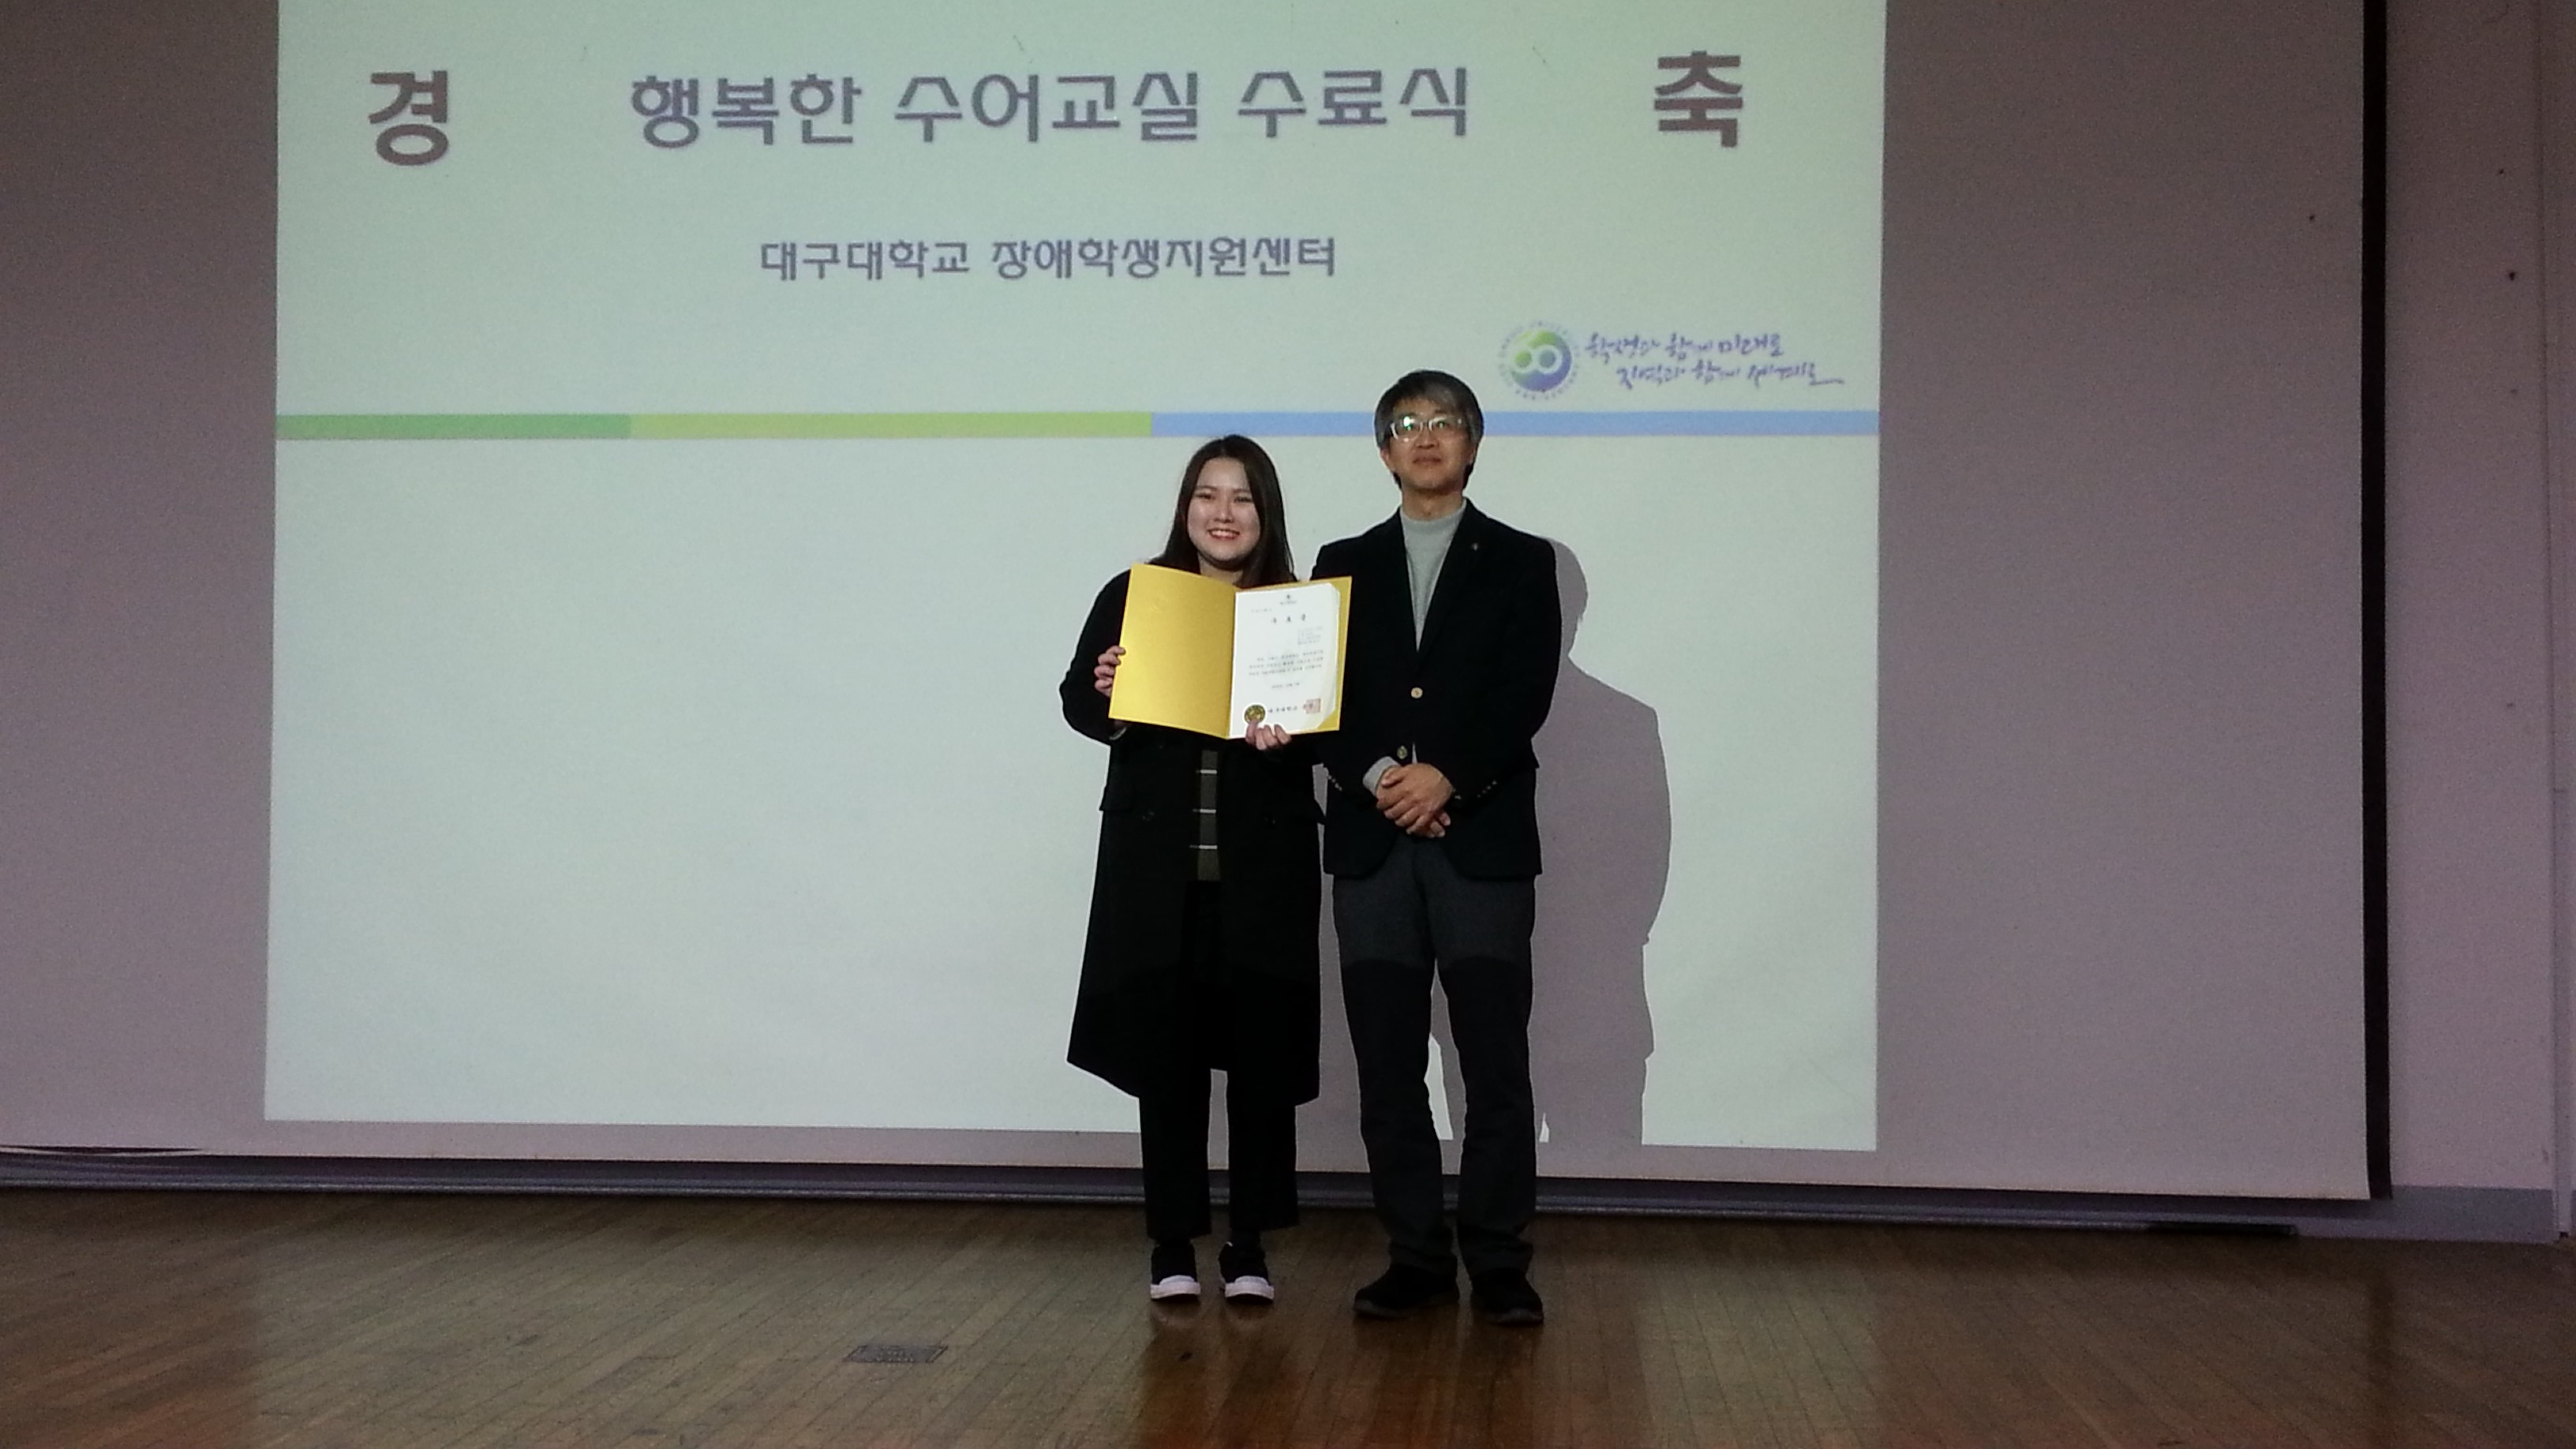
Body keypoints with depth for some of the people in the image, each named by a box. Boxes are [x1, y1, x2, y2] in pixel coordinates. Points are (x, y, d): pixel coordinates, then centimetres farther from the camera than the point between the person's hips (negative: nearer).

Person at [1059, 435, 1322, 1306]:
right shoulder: (1132, 597, 4)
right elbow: (1077, 700, 9)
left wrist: (1287, 734, -17)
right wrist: (1104, 692, -12)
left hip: (1264, 867, 0)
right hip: (1156, 865, 0)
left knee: (1262, 1053, 4)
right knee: (1166, 1052, 5)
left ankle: (1250, 1244, 17)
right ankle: (1172, 1243, 17)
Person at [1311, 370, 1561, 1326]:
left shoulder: (1521, 563, 8)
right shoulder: (1344, 566, 15)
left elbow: (1525, 694, -3)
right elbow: (1320, 693, 5)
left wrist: (1448, 777, -15)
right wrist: (1377, 775, -11)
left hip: (1483, 842, -2)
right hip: (1371, 843, 3)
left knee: (1495, 1061, -3)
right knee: (1387, 1065, 5)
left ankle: (1498, 1262, 6)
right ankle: (1416, 1255, 14)